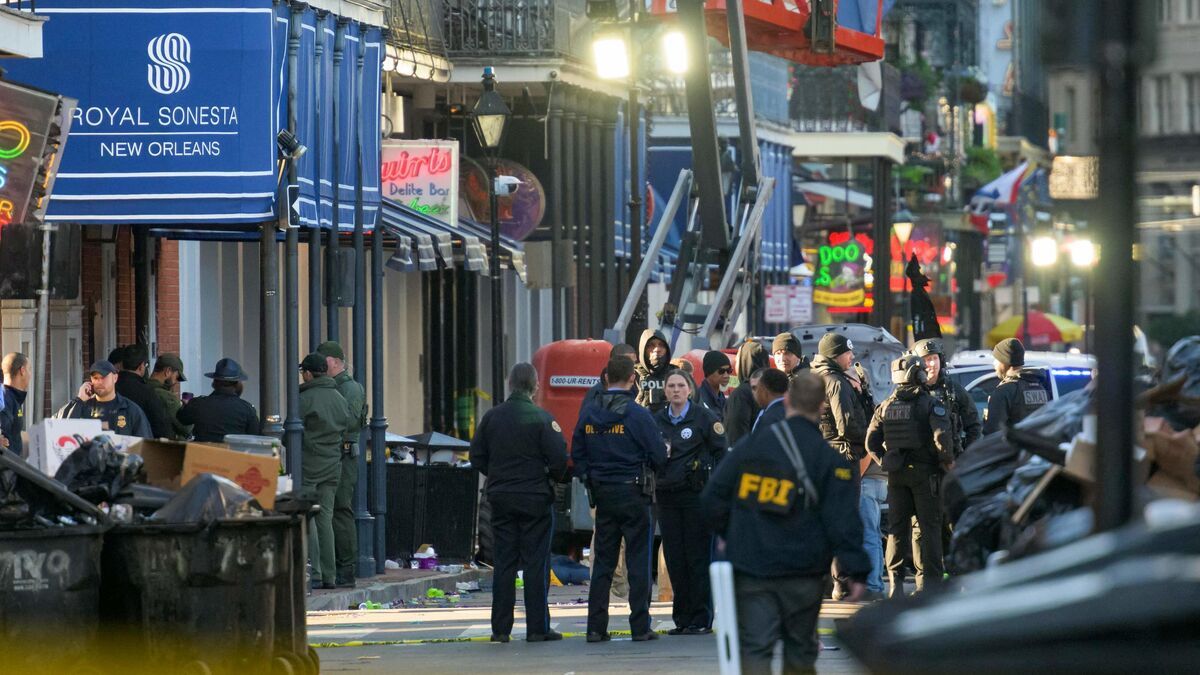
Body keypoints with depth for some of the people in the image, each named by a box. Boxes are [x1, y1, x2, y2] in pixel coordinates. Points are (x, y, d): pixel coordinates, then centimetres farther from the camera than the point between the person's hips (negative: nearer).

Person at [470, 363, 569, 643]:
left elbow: (477, 457, 6)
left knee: (504, 562, 8)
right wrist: (556, 477, 9)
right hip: (535, 499, -4)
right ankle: (537, 627, 0)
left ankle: (500, 628, 7)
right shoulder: (542, 419, -11)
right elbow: (559, 459, -12)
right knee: (536, 562, 1)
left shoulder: (492, 417, 2)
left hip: (501, 497, 4)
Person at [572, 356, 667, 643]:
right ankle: (640, 626, 0)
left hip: (602, 493, 4)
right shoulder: (637, 415, -12)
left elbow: (577, 454, 8)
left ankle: (596, 627, 6)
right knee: (638, 560, 1)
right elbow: (658, 455, -10)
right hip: (633, 492, -4)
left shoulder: (589, 414, 3)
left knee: (603, 561, 9)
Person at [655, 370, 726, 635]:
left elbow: (721, 451, -1)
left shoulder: (704, 417, 0)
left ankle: (701, 619, 0)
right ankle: (682, 619, 11)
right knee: (674, 558, 5)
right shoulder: (657, 420, 11)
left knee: (698, 556, -4)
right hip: (666, 494, 4)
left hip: (696, 493, -4)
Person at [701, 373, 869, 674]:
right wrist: (856, 570, -6)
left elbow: (713, 496, 6)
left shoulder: (752, 445, 3)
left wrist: (729, 534, 21)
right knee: (800, 649, 14)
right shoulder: (830, 458, -5)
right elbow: (842, 521, -10)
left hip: (750, 567, 1)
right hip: (802, 574, -1)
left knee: (754, 648, -2)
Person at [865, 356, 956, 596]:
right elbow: (942, 435, -21)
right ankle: (928, 580, -2)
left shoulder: (886, 407, 7)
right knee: (929, 527, 1)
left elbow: (871, 441, 4)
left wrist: (885, 461, 14)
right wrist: (947, 460, -7)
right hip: (924, 472, -4)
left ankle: (895, 581, 8)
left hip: (896, 476, 4)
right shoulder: (930, 405, -8)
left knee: (897, 529, 9)